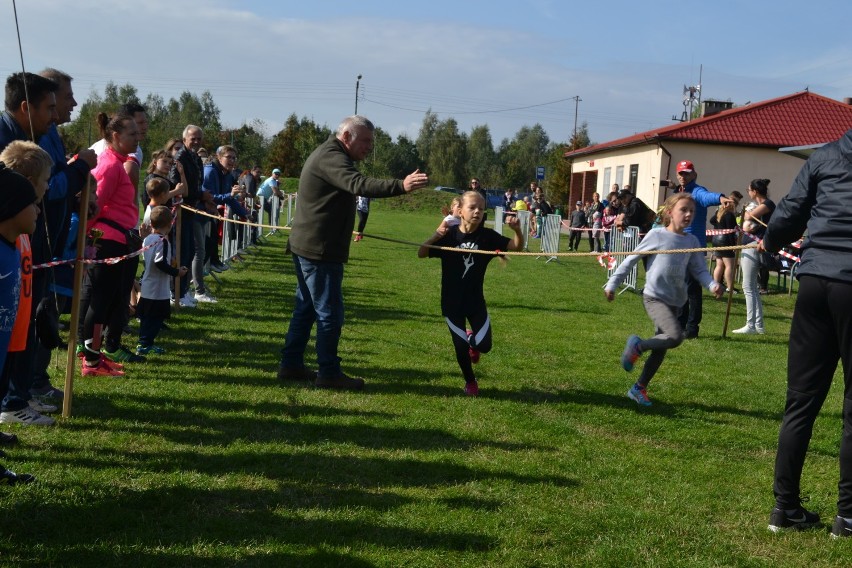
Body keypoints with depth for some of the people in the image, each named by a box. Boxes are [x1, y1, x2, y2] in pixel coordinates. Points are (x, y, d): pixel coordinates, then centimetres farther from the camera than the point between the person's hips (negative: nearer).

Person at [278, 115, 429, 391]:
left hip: (307, 247, 11)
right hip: (320, 251, -11)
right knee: (330, 313, -4)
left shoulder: (329, 155, 17)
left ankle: (291, 364, 23)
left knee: (306, 307, 16)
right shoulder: (331, 157, -18)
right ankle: (329, 373, 3)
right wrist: (401, 186, -46)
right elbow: (359, 185, -36)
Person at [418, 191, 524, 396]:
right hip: (452, 302, -2)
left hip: (476, 300, 2)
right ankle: (470, 381, 29)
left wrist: (517, 230, -31)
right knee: (461, 348, 1)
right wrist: (436, 235, -35)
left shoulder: (487, 236, -7)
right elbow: (421, 253, -16)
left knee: (484, 345, -6)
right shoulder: (449, 235, -12)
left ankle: (472, 341, 33)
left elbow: (517, 247, -9)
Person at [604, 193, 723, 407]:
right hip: (654, 297, -6)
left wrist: (713, 285, -14)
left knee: (661, 349, 10)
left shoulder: (692, 241, 8)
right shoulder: (657, 235, -6)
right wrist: (612, 284, 0)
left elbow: (699, 270, 7)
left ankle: (639, 388, 24)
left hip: (675, 301, 6)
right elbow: (632, 259, -1)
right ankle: (637, 345, -2)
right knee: (675, 336, -26)